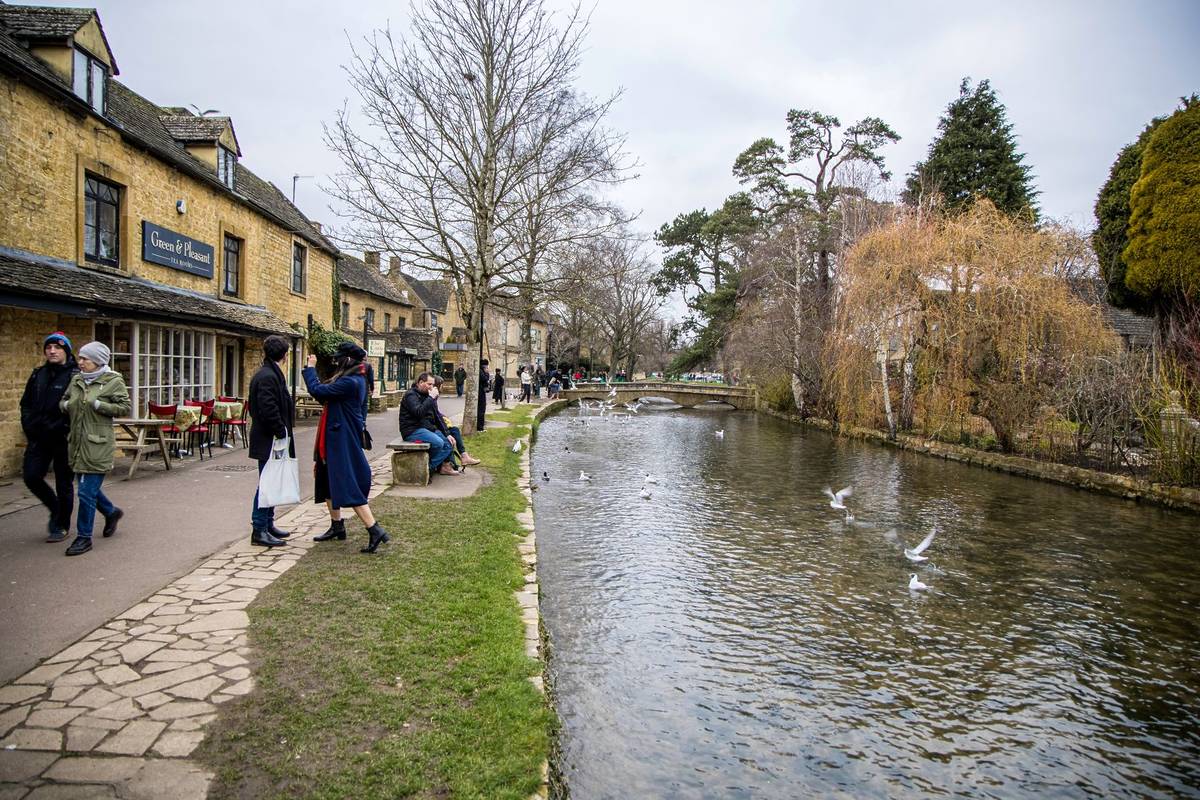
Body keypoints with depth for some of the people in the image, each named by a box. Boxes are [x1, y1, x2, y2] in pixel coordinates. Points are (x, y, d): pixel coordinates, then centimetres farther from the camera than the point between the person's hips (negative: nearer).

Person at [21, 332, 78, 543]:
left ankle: (62, 525, 20)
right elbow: (26, 404, 17)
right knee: (31, 476, 3)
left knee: (64, 482, 5)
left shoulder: (75, 376, -10)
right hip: (39, 438, 6)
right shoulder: (38, 375, 10)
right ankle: (55, 508, 28)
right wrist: (29, 426, 4)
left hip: (63, 439, -6)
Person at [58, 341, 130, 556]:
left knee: (87, 492, -4)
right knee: (88, 488, 18)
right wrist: (66, 405, -1)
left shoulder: (113, 381, -8)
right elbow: (63, 402, 21)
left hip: (97, 444, -7)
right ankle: (111, 512, 43)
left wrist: (97, 405, -18)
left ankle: (84, 537, 7)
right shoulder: (76, 380, 9)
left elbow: (125, 407, -11)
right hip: (77, 443, 7)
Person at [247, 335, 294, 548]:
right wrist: (282, 433, -17)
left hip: (268, 440, 11)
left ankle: (268, 525, 27)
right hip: (268, 442, -11)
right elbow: (269, 410, -25)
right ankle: (259, 530, 3)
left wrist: (283, 432, 16)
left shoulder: (271, 374, 14)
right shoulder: (268, 377, -18)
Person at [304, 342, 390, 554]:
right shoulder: (352, 380, 11)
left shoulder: (350, 382, -21)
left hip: (343, 441, -11)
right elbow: (324, 393, 13)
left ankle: (375, 530, -10)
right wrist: (312, 370, 8)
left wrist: (310, 368, -6)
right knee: (327, 481, 19)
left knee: (348, 486, -10)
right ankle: (336, 526, 31)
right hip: (335, 439, 11)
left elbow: (317, 391, -21)